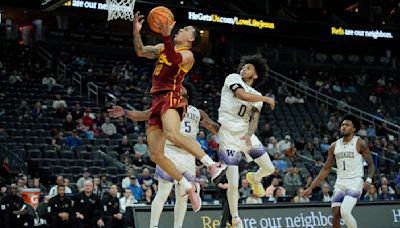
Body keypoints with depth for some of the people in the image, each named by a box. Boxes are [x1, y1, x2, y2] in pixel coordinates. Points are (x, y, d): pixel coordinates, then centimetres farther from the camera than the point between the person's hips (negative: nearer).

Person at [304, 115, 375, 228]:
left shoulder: (360, 144, -4)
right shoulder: (334, 146, 10)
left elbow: (371, 164, -2)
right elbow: (326, 169, 14)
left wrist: (369, 180, -22)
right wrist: (311, 187, 9)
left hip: (355, 183, -5)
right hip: (339, 184, 5)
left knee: (345, 211, -24)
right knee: (335, 216, -3)